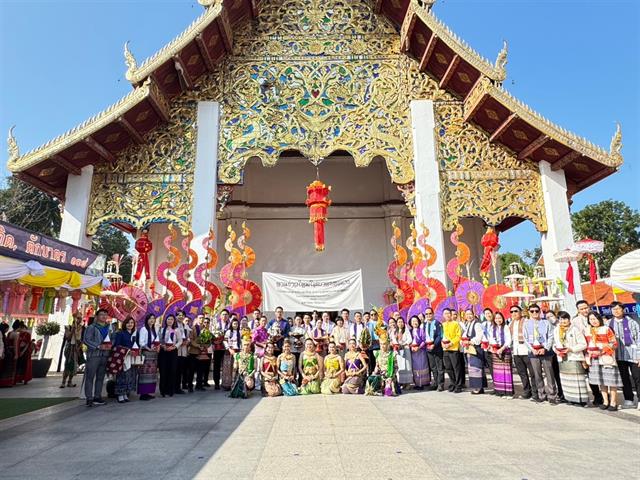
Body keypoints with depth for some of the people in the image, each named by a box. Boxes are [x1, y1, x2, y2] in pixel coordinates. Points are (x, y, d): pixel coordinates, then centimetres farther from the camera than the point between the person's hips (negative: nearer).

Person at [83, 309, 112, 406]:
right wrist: (99, 346, -17)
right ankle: (89, 398, 0)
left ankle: (97, 397, 17)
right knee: (90, 377, -4)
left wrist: (110, 345, -1)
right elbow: (86, 340, -9)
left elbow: (113, 339, 20)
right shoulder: (91, 327, 0)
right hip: (93, 354, -5)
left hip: (105, 355, 5)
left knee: (100, 377, 9)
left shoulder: (109, 328, 16)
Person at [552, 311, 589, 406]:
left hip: (575, 359, -5)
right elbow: (555, 344, 17)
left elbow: (583, 344, -8)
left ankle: (581, 400, 3)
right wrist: (556, 350, -3)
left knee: (577, 380, -6)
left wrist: (571, 349, -17)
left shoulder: (575, 329, -7)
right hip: (562, 359, 5)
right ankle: (570, 399, 18)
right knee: (566, 380, 8)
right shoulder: (556, 330, 10)